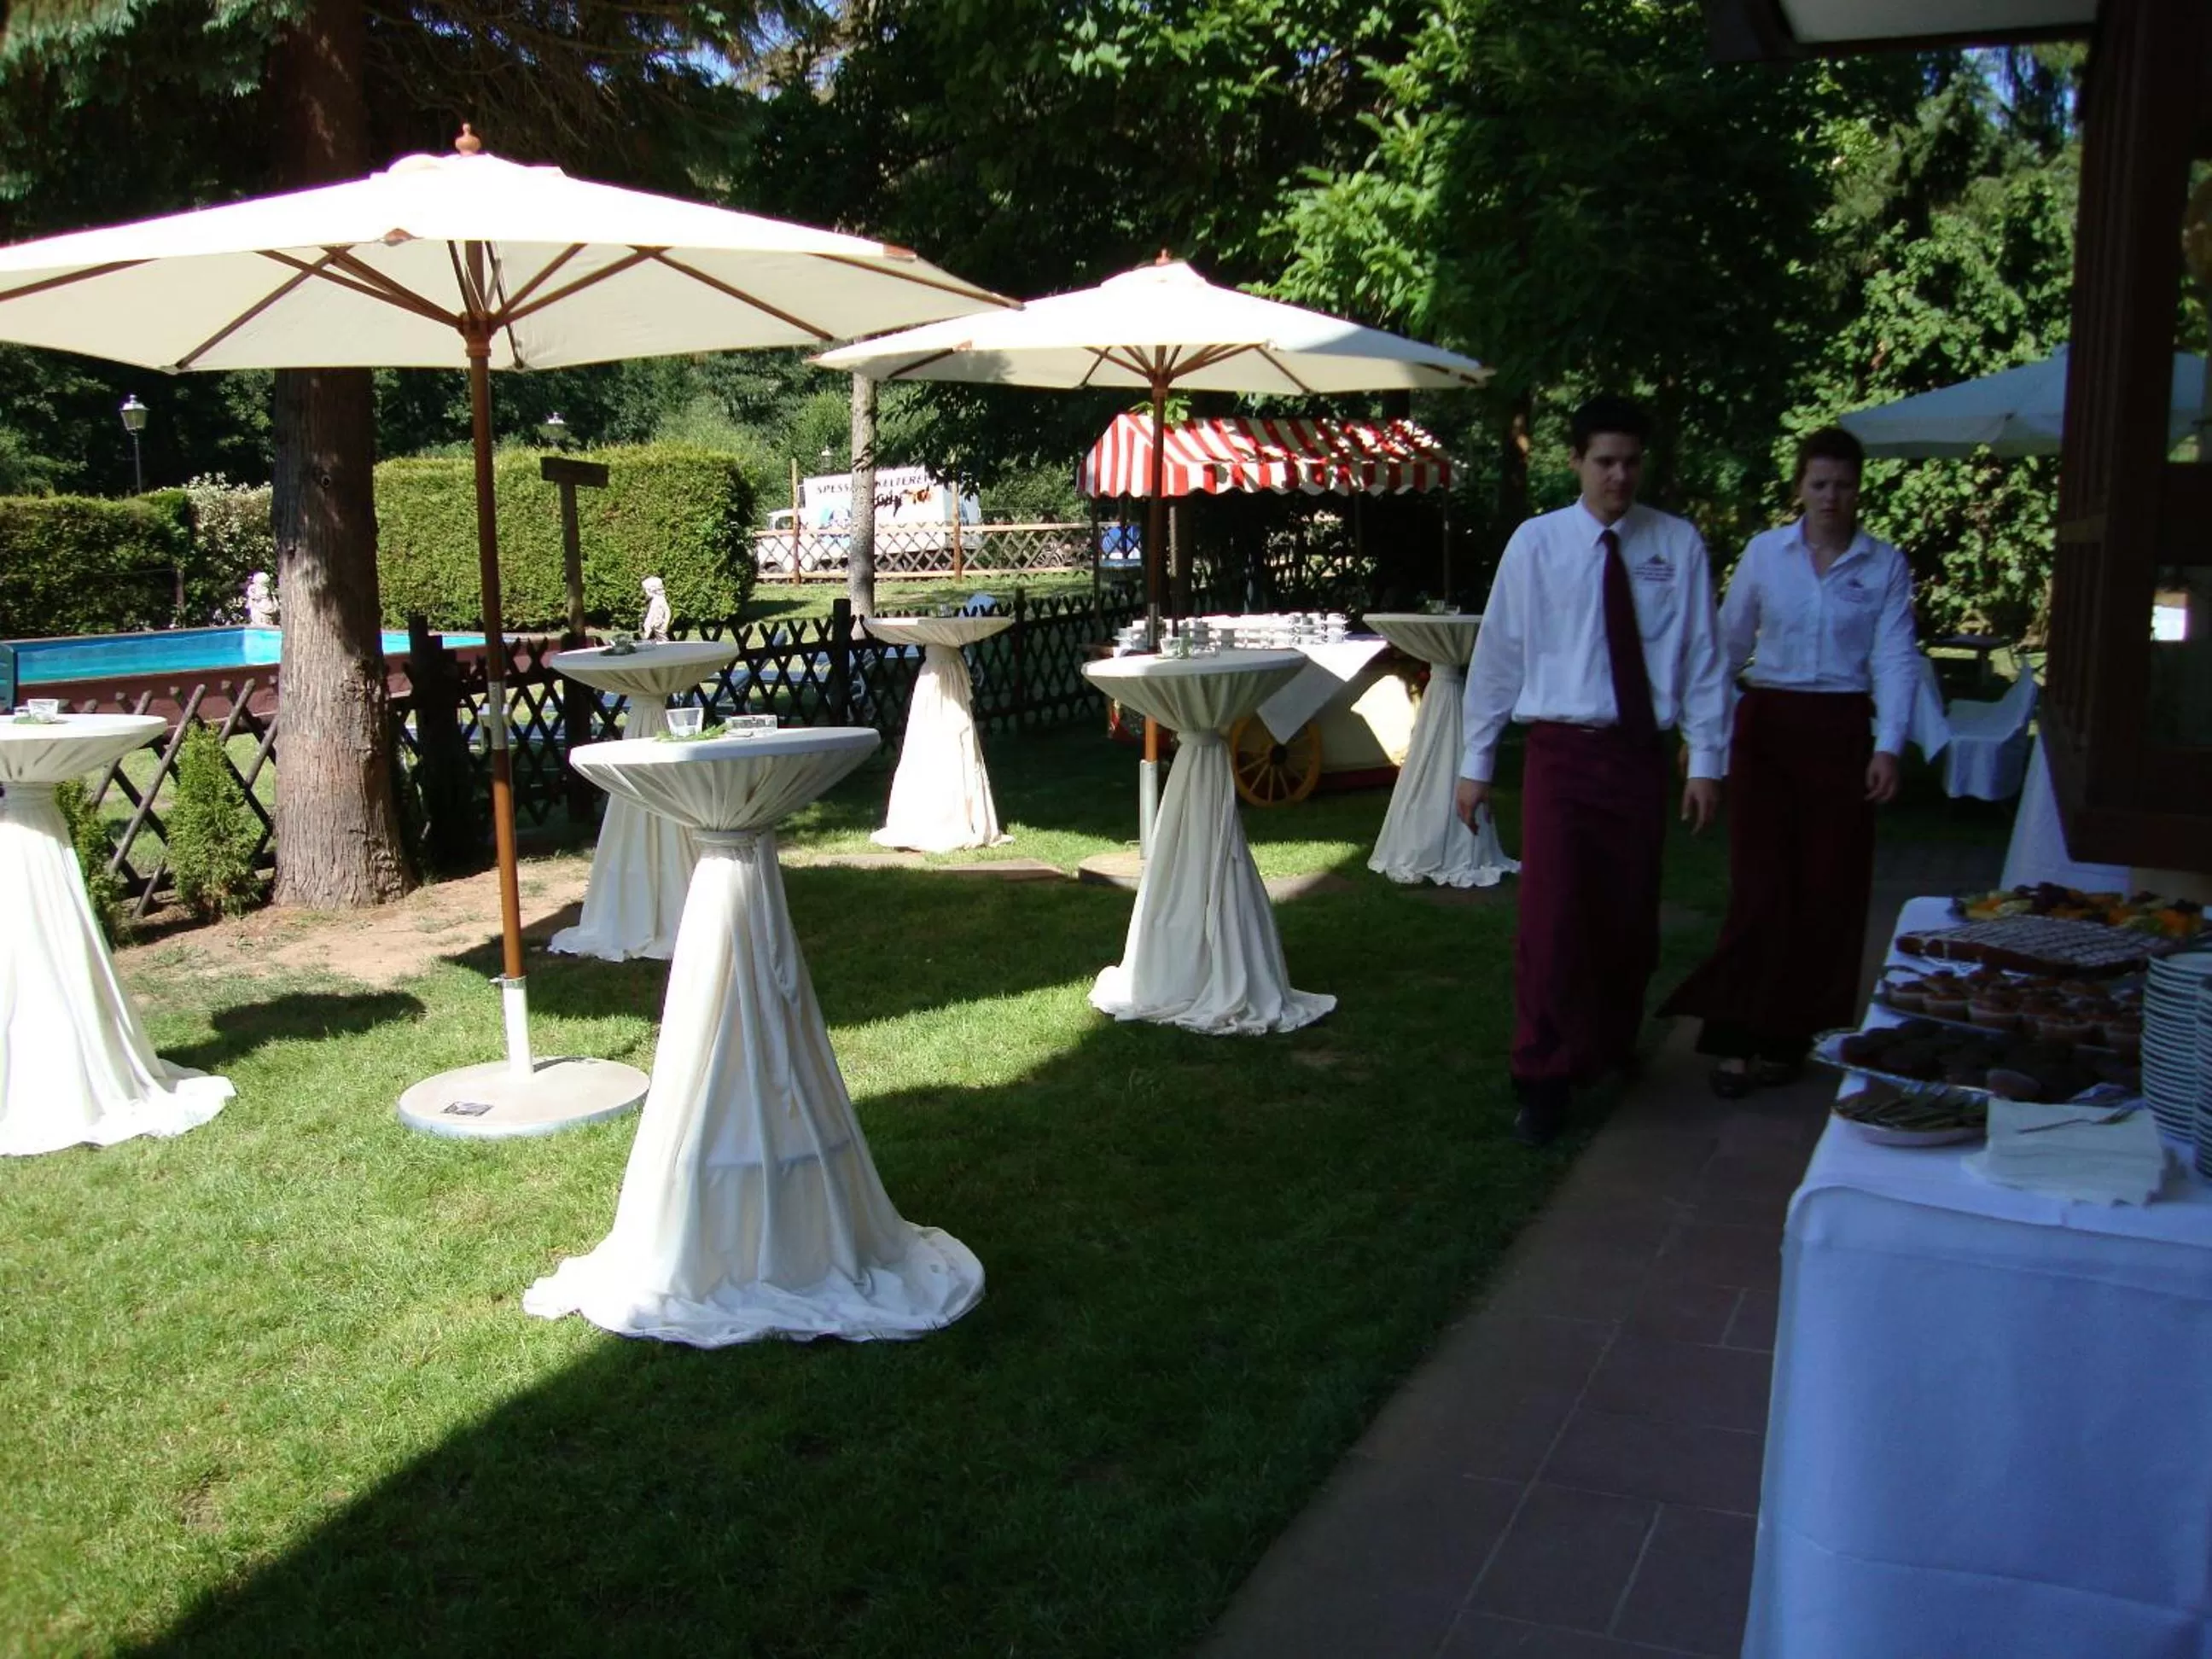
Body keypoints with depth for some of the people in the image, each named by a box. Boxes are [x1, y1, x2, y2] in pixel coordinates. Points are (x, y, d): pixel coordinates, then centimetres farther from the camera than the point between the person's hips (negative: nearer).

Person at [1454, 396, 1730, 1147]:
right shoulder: (1535, 543, -3)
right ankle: (1544, 1079, 3)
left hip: (1639, 752, 2)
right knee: (1551, 914, -7)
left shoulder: (1679, 545, 0)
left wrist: (1706, 761, -3)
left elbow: (1702, 658, 1)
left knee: (1631, 914, 13)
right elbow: (1497, 654, 1)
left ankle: (1613, 1048, 36)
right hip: (1561, 750, -2)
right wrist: (1477, 761, 2)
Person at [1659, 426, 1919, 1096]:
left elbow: (1894, 658, -4)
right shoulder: (1765, 551, 3)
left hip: (1841, 731, 1)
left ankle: (1788, 1036, 17)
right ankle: (1736, 1036, 1)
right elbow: (1729, 643, 9)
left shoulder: (1885, 565, 3)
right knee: (1759, 885, -5)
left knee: (1828, 890, 4)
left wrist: (1888, 746, -14)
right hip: (1767, 725, 0)